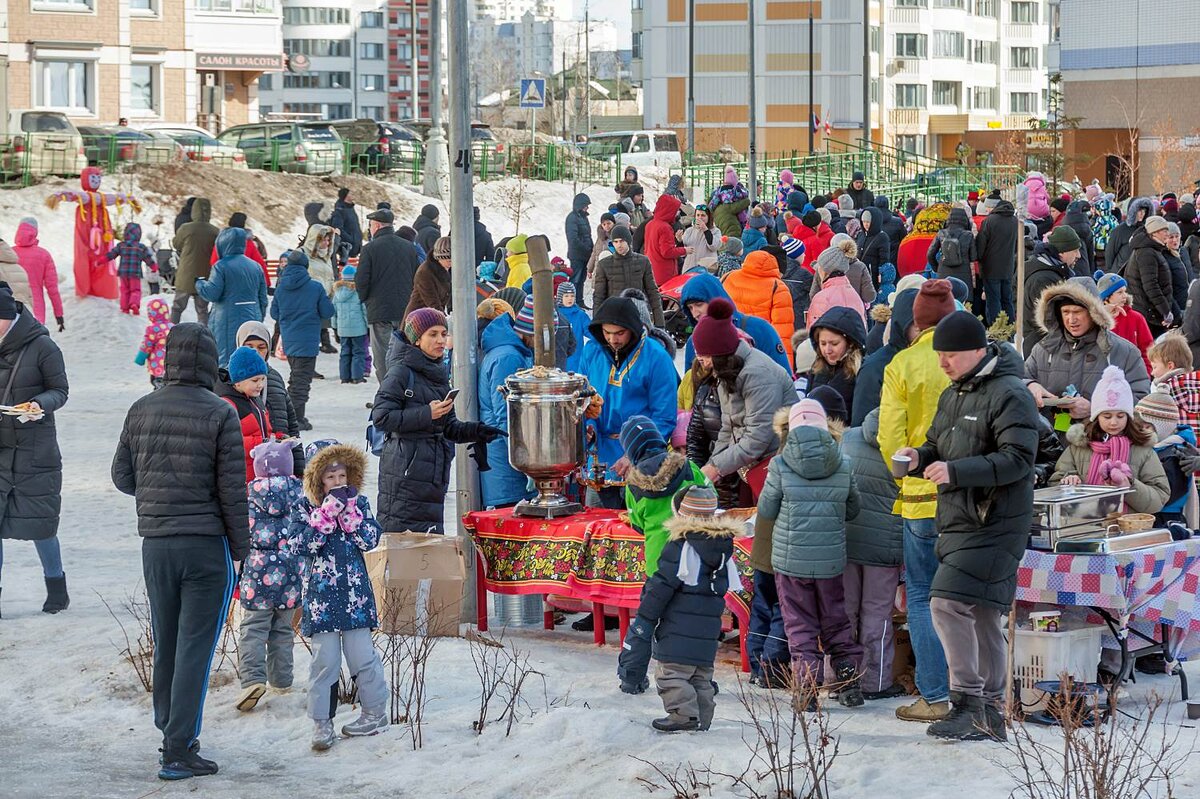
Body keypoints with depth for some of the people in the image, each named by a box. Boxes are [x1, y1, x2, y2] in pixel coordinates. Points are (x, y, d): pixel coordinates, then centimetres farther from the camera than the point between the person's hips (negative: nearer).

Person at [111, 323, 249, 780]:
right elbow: (233, 490, -11)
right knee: (196, 648, -1)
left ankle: (171, 731, 29)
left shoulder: (142, 411, 2)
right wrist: (240, 548, 0)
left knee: (166, 642, 18)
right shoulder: (220, 415, -11)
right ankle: (179, 751, -2)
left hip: (156, 544, 4)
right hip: (208, 543, -4)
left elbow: (122, 477, 9)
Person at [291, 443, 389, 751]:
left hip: (354, 592, 1)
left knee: (361, 654, 1)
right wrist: (328, 513, -15)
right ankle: (322, 722, 4)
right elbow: (300, 542, -10)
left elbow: (371, 540, -3)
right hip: (320, 594, -1)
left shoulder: (360, 503, 8)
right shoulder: (305, 506, 3)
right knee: (324, 658, -3)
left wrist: (349, 512, -12)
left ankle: (375, 711, 15)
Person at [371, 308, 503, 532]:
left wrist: (475, 431, 2)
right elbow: (381, 417, -16)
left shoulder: (438, 373, 17)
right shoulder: (401, 372, -7)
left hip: (433, 473, 8)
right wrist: (426, 414, -18)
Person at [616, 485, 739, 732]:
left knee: (671, 671, -6)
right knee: (701, 676, 14)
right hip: (708, 628, 7)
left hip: (679, 627, -7)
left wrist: (645, 618, -5)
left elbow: (661, 587, -12)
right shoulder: (724, 548, 10)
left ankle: (684, 714, -16)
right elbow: (727, 586, 18)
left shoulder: (680, 547, -12)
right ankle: (702, 718, 15)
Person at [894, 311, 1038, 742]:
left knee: (949, 604, -18)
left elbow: (1018, 459, -19)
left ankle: (968, 702, -12)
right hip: (958, 523, 9)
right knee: (982, 618, 13)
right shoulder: (953, 395, 17)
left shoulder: (1008, 395, -12)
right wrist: (921, 458, 2)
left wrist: (955, 471, -24)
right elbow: (940, 446, 26)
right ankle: (991, 714, 19)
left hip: (994, 524, -9)